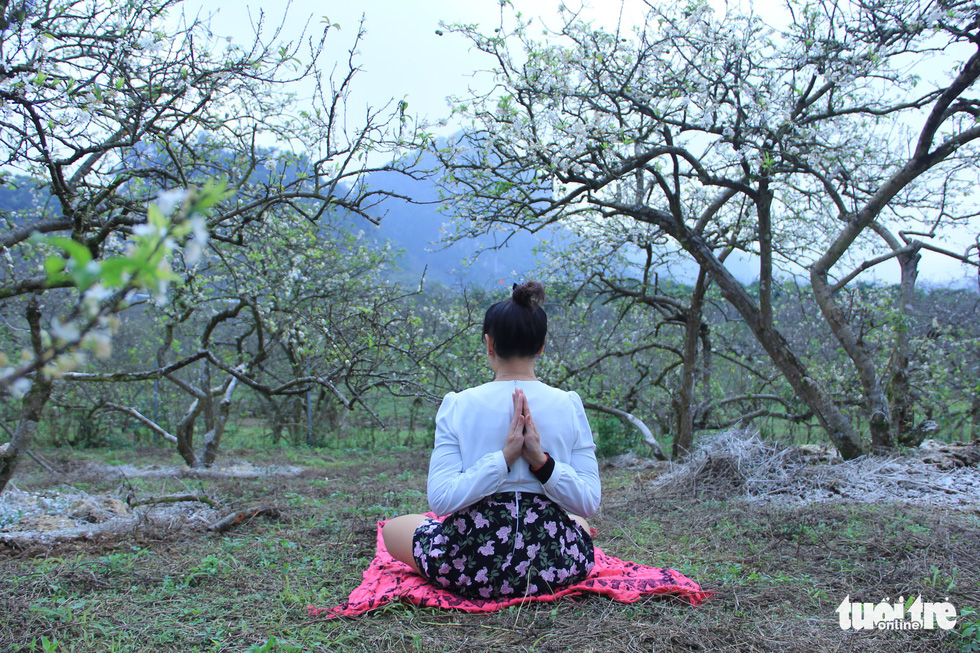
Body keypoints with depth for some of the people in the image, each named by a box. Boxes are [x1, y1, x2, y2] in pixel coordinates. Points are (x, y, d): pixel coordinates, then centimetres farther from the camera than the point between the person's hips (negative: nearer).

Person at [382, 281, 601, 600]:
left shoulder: (458, 406, -9)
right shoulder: (569, 405, -5)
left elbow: (440, 499, -16)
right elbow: (589, 503, -8)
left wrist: (504, 458, -16)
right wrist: (540, 460, -16)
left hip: (471, 569, -3)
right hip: (555, 568, 3)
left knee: (392, 528, 27)